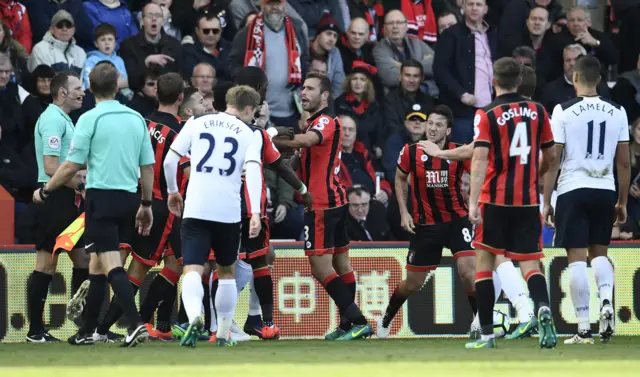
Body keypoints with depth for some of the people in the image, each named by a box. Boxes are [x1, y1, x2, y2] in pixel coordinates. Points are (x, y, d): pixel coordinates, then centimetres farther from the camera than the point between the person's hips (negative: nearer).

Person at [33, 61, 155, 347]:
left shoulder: (90, 119, -7)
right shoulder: (136, 119, 9)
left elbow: (71, 166, -8)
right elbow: (148, 166, 11)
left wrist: (44, 191, 6)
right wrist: (146, 204, 20)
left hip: (102, 196, -6)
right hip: (129, 198, 6)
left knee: (111, 264, -10)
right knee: (97, 264, 15)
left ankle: (135, 324, -26)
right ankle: (87, 330, 20)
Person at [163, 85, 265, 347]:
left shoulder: (196, 123, 10)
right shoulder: (250, 134, 6)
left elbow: (170, 160, 6)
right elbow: (253, 171, -10)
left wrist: (172, 191, 23)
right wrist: (255, 213, -17)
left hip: (196, 210, 0)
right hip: (229, 213, 0)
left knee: (192, 271, -9)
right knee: (227, 272, 20)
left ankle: (195, 316, -37)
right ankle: (223, 333, 24)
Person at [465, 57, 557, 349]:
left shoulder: (486, 115, -6)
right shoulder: (537, 111, 5)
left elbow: (480, 158, -16)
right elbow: (550, 156, 12)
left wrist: (473, 202, -20)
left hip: (495, 199, -2)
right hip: (528, 200, 2)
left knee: (484, 260, 9)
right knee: (530, 264, 4)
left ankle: (487, 333, 5)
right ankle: (543, 308, -28)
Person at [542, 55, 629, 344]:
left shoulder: (564, 111, -6)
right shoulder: (617, 112, 4)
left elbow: (553, 160, -7)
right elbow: (624, 162, 6)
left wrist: (546, 202, 0)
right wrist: (622, 202, 15)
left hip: (573, 190, -3)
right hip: (605, 190, 3)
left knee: (577, 257, 0)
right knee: (599, 252, 18)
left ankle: (584, 328, -3)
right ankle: (606, 299, -10)